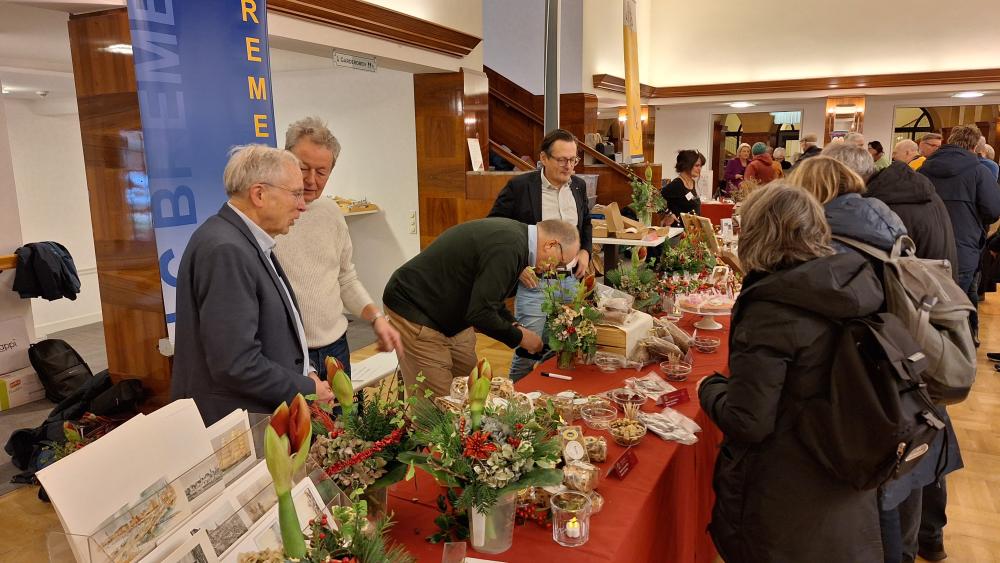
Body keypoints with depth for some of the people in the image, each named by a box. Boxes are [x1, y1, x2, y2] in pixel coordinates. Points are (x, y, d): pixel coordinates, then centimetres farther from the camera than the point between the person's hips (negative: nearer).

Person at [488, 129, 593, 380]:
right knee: (527, 354, 1)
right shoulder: (518, 186, -10)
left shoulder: (579, 186, 7)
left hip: (571, 281, 5)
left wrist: (585, 250, 7)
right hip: (533, 282, -5)